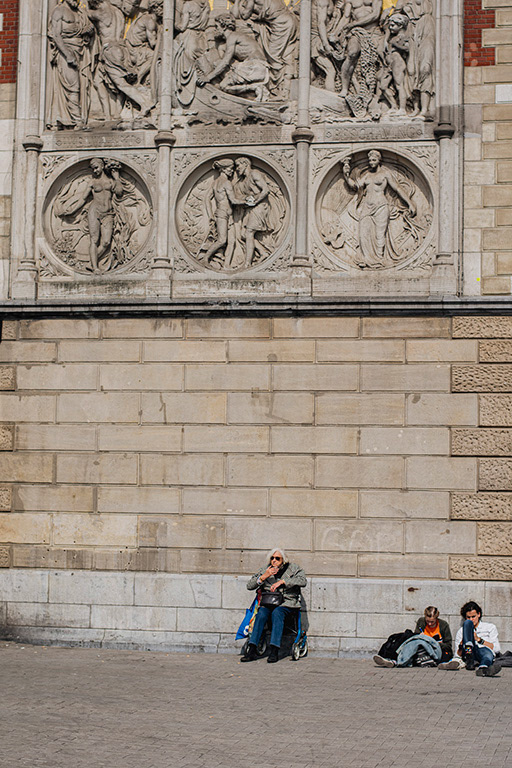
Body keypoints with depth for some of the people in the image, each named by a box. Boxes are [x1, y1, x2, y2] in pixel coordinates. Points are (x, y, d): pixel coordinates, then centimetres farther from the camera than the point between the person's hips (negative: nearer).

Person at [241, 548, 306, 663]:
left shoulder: (293, 568, 7)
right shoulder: (265, 569, 15)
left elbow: (303, 581, -12)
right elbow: (249, 585, 12)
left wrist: (282, 581, -18)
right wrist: (264, 576, -5)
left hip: (287, 603, -3)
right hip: (268, 602, 3)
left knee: (277, 613, -35)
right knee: (261, 614, -30)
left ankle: (274, 651, -40)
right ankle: (251, 650, -35)